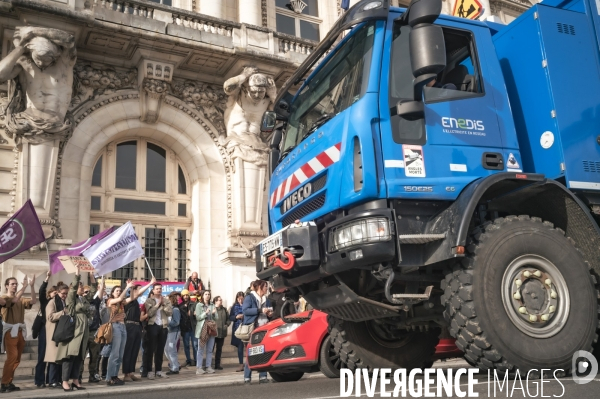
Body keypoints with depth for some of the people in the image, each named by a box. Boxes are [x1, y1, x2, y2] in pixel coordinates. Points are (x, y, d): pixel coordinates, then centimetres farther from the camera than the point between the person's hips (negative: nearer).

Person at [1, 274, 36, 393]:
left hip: (19, 331, 7)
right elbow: (14, 300, -23)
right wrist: (24, 286, -25)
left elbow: (33, 301, -2)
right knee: (12, 357, -17)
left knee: (16, 359, 8)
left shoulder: (21, 300, 14)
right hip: (10, 331, -7)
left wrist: (32, 286, -10)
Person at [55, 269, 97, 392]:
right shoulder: (71, 298, 0)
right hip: (73, 329, -6)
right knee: (70, 355, -9)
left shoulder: (85, 299, 16)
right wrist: (77, 271, -16)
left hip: (84, 330, 6)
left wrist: (91, 274, 14)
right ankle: (65, 381, -7)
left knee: (79, 356, 7)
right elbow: (73, 286, -14)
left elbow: (94, 289, 20)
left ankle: (75, 380, 11)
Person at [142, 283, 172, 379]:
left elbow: (170, 312, -1)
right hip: (152, 326, -4)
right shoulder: (149, 300, 2)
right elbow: (150, 313, -13)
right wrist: (158, 304, -10)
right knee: (150, 349, -3)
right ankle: (148, 371, 0)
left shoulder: (166, 301, 13)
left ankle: (158, 370, 16)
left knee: (160, 349, 9)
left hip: (163, 326, 4)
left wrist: (163, 304, -6)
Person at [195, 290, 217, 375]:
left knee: (210, 350, 8)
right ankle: (199, 367, -2)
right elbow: (198, 317, -8)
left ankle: (208, 367, 14)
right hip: (202, 329, -4)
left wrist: (214, 313, -12)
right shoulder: (199, 305, 0)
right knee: (201, 349, -4)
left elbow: (216, 318, 8)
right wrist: (206, 313, -20)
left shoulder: (212, 305, 11)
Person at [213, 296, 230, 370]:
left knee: (219, 349, 12)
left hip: (222, 333, 6)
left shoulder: (224, 309, 9)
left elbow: (228, 319, 15)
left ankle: (217, 364, 20)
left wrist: (227, 325, 0)